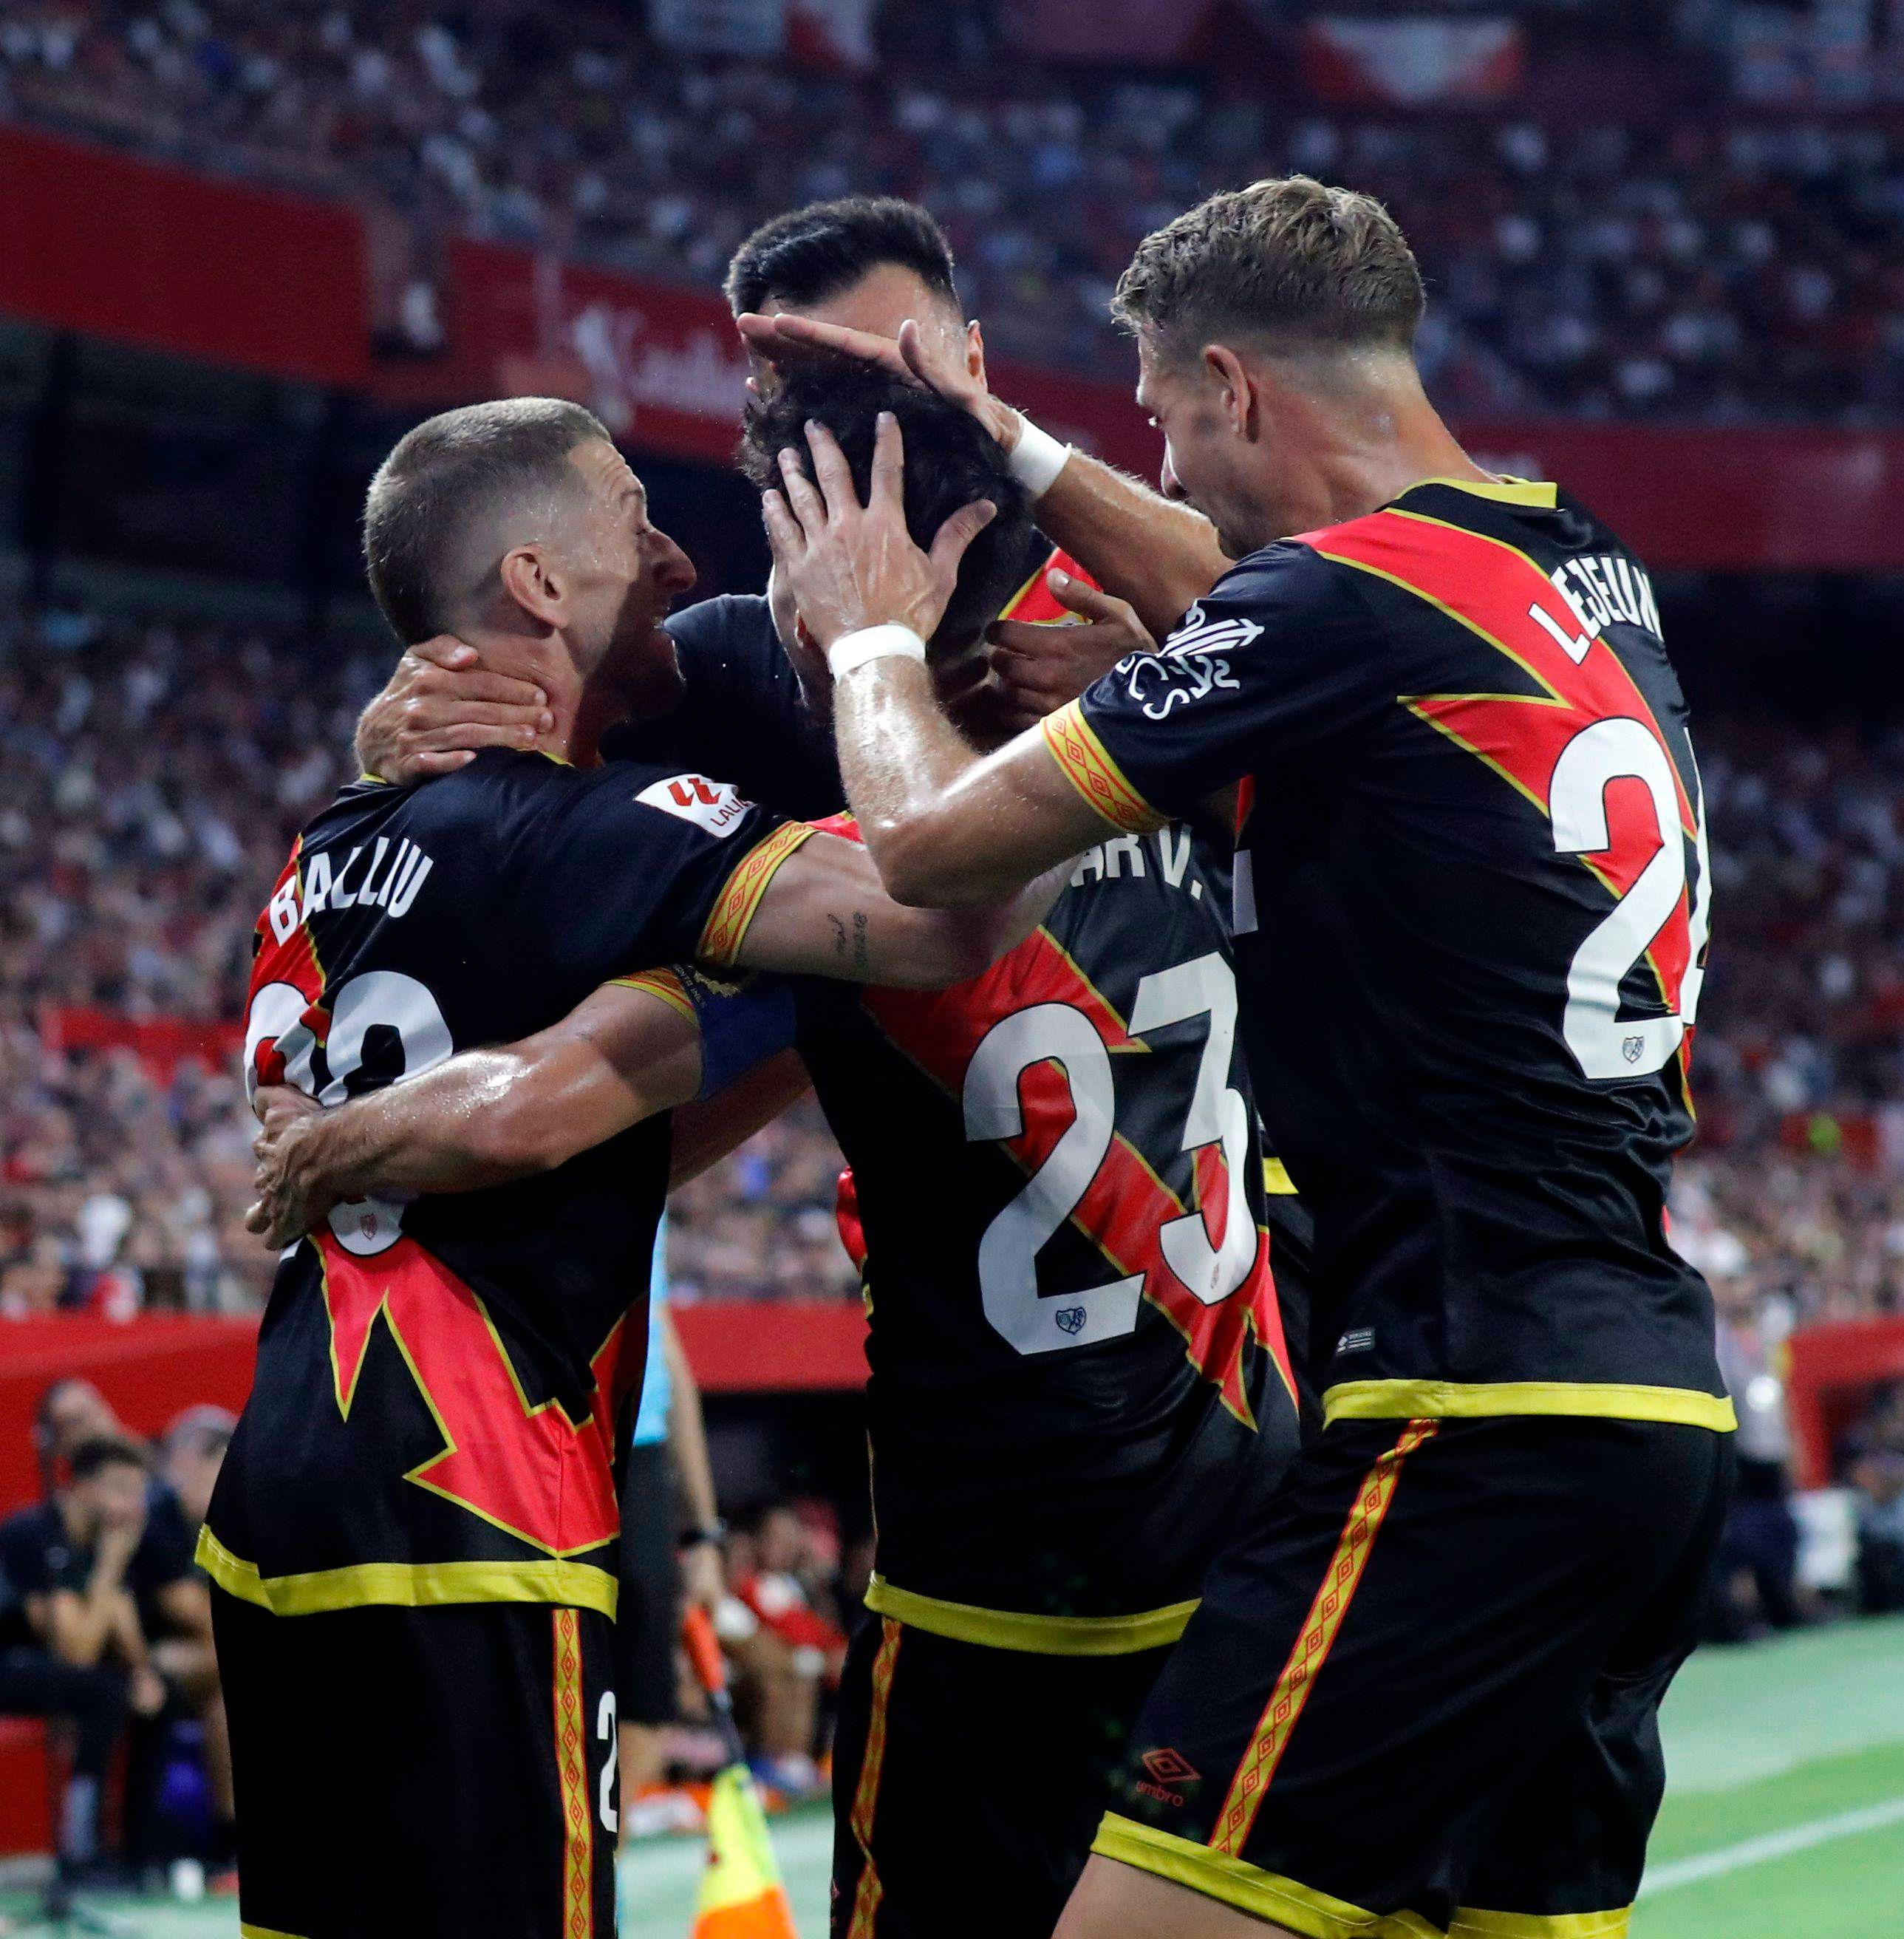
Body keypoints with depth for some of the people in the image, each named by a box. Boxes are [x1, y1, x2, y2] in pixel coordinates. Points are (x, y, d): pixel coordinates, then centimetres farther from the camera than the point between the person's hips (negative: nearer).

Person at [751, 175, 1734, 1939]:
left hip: (1474, 1426, -9)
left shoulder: (1348, 595, -11)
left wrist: (874, 632, 14)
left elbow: (929, 841, -5)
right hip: (1660, 1406, 9)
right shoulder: (1589, 573, 15)